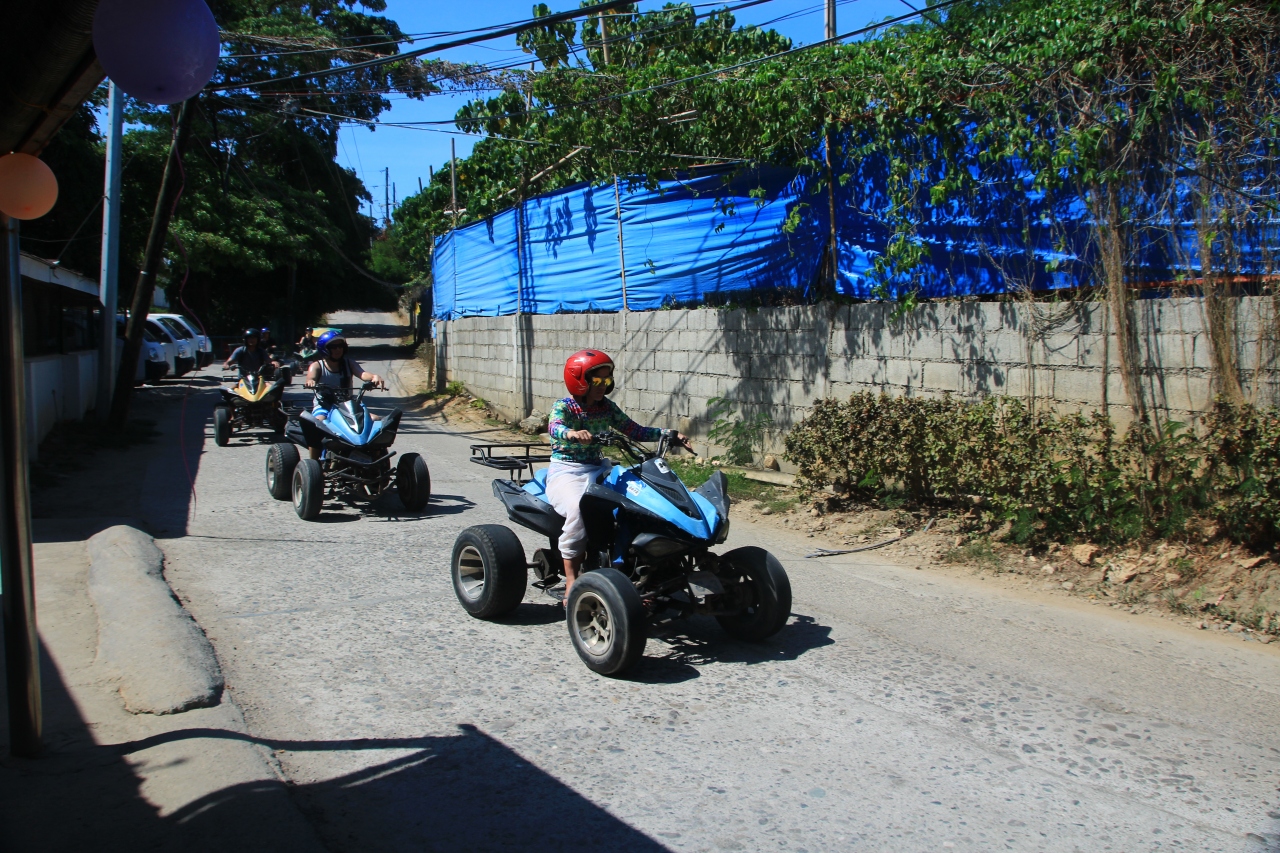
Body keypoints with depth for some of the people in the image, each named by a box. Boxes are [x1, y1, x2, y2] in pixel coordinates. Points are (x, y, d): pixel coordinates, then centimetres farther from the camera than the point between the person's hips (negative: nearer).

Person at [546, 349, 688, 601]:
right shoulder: (563, 406, -7)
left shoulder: (607, 407, 10)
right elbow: (554, 426, -29)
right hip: (566, 470, -5)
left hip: (599, 467, 6)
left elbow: (634, 431, 9)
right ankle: (571, 582, -25)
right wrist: (572, 433, -52)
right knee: (579, 508, -36)